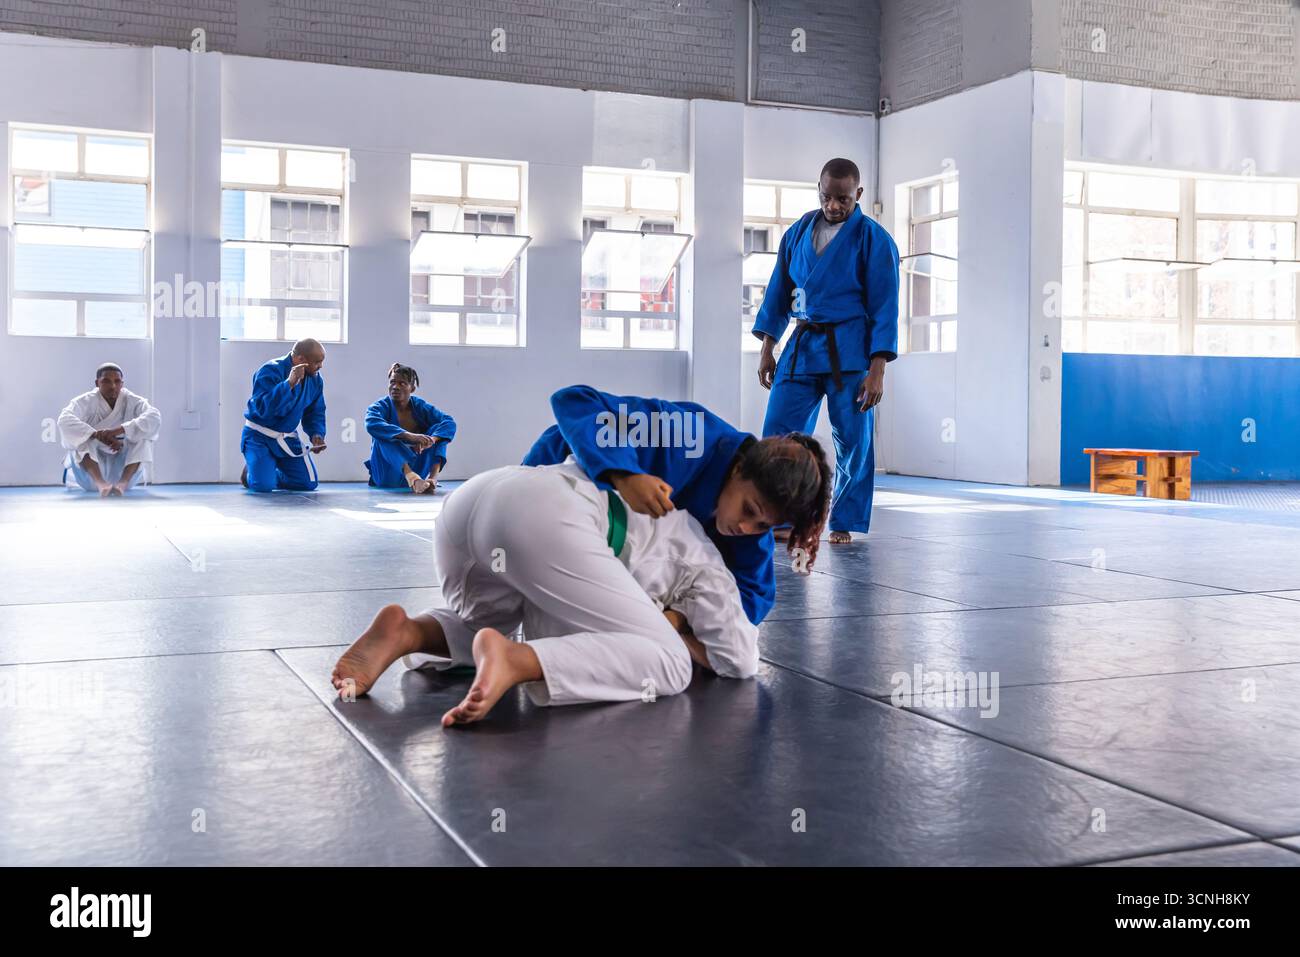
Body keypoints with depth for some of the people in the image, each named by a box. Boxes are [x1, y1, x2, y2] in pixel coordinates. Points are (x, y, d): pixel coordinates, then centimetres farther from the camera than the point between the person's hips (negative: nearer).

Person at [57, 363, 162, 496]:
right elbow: (65, 421, -29)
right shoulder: (86, 401, -11)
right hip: (91, 474, -1)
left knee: (143, 436, -23)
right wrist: (98, 435, -42)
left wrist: (119, 430, -38)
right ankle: (100, 483, -47)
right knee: (81, 437, -26)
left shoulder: (132, 401, -8)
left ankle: (123, 483, -42)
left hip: (123, 468, 1)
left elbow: (155, 417, -27)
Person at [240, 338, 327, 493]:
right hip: (260, 436, -6)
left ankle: (270, 473, 25)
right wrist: (289, 383, -41)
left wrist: (317, 434, -12)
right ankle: (250, 472, 15)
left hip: (288, 438, 6)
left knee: (309, 483, -3)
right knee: (264, 485, -23)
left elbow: (315, 412, 9)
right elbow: (262, 408, -35)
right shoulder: (271, 371, -23)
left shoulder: (315, 379, -3)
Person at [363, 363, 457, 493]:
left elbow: (450, 423, -13)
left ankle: (433, 476, -34)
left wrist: (429, 441, -32)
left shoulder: (420, 406, 1)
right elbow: (372, 424, -32)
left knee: (438, 430, -12)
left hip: (415, 466, 3)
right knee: (384, 436, -28)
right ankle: (409, 473, -53)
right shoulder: (380, 407, -8)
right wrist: (410, 436, -43)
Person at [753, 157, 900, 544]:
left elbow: (885, 308, -7)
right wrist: (767, 349, 10)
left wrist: (877, 371, -12)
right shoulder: (798, 232, 8)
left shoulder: (874, 240, -5)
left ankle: (844, 523, 15)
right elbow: (779, 291, 14)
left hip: (849, 351, -4)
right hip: (801, 347, 4)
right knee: (778, 433, -1)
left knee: (852, 442, 1)